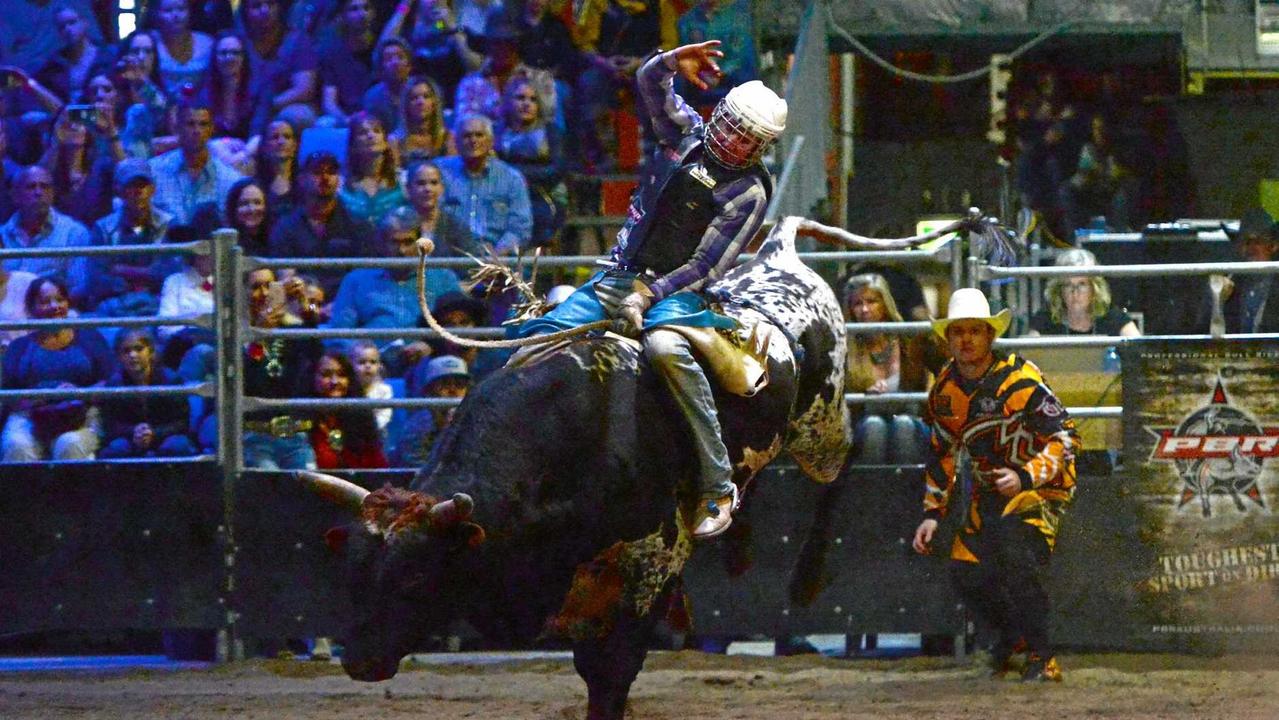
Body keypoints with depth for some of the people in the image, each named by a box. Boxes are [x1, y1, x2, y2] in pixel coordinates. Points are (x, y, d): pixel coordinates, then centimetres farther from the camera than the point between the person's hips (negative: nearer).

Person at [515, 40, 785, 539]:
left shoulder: (748, 192, -6)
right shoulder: (687, 133, 9)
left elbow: (708, 267, -11)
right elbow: (651, 83, 8)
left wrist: (650, 293, -19)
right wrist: (673, 62, -14)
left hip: (677, 290, -6)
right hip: (621, 275, 6)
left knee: (664, 348, -38)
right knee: (536, 339, -11)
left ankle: (719, 487, -37)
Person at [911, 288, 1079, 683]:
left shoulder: (1019, 380, -21)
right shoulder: (945, 389, 0)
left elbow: (1065, 436, -21)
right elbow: (942, 455, 14)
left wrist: (1025, 478, -34)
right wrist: (932, 513, 8)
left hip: (1040, 485, -7)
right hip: (989, 492, 7)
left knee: (1016, 552, -29)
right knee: (965, 572, -2)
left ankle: (1042, 659, -19)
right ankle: (1011, 634, 31)